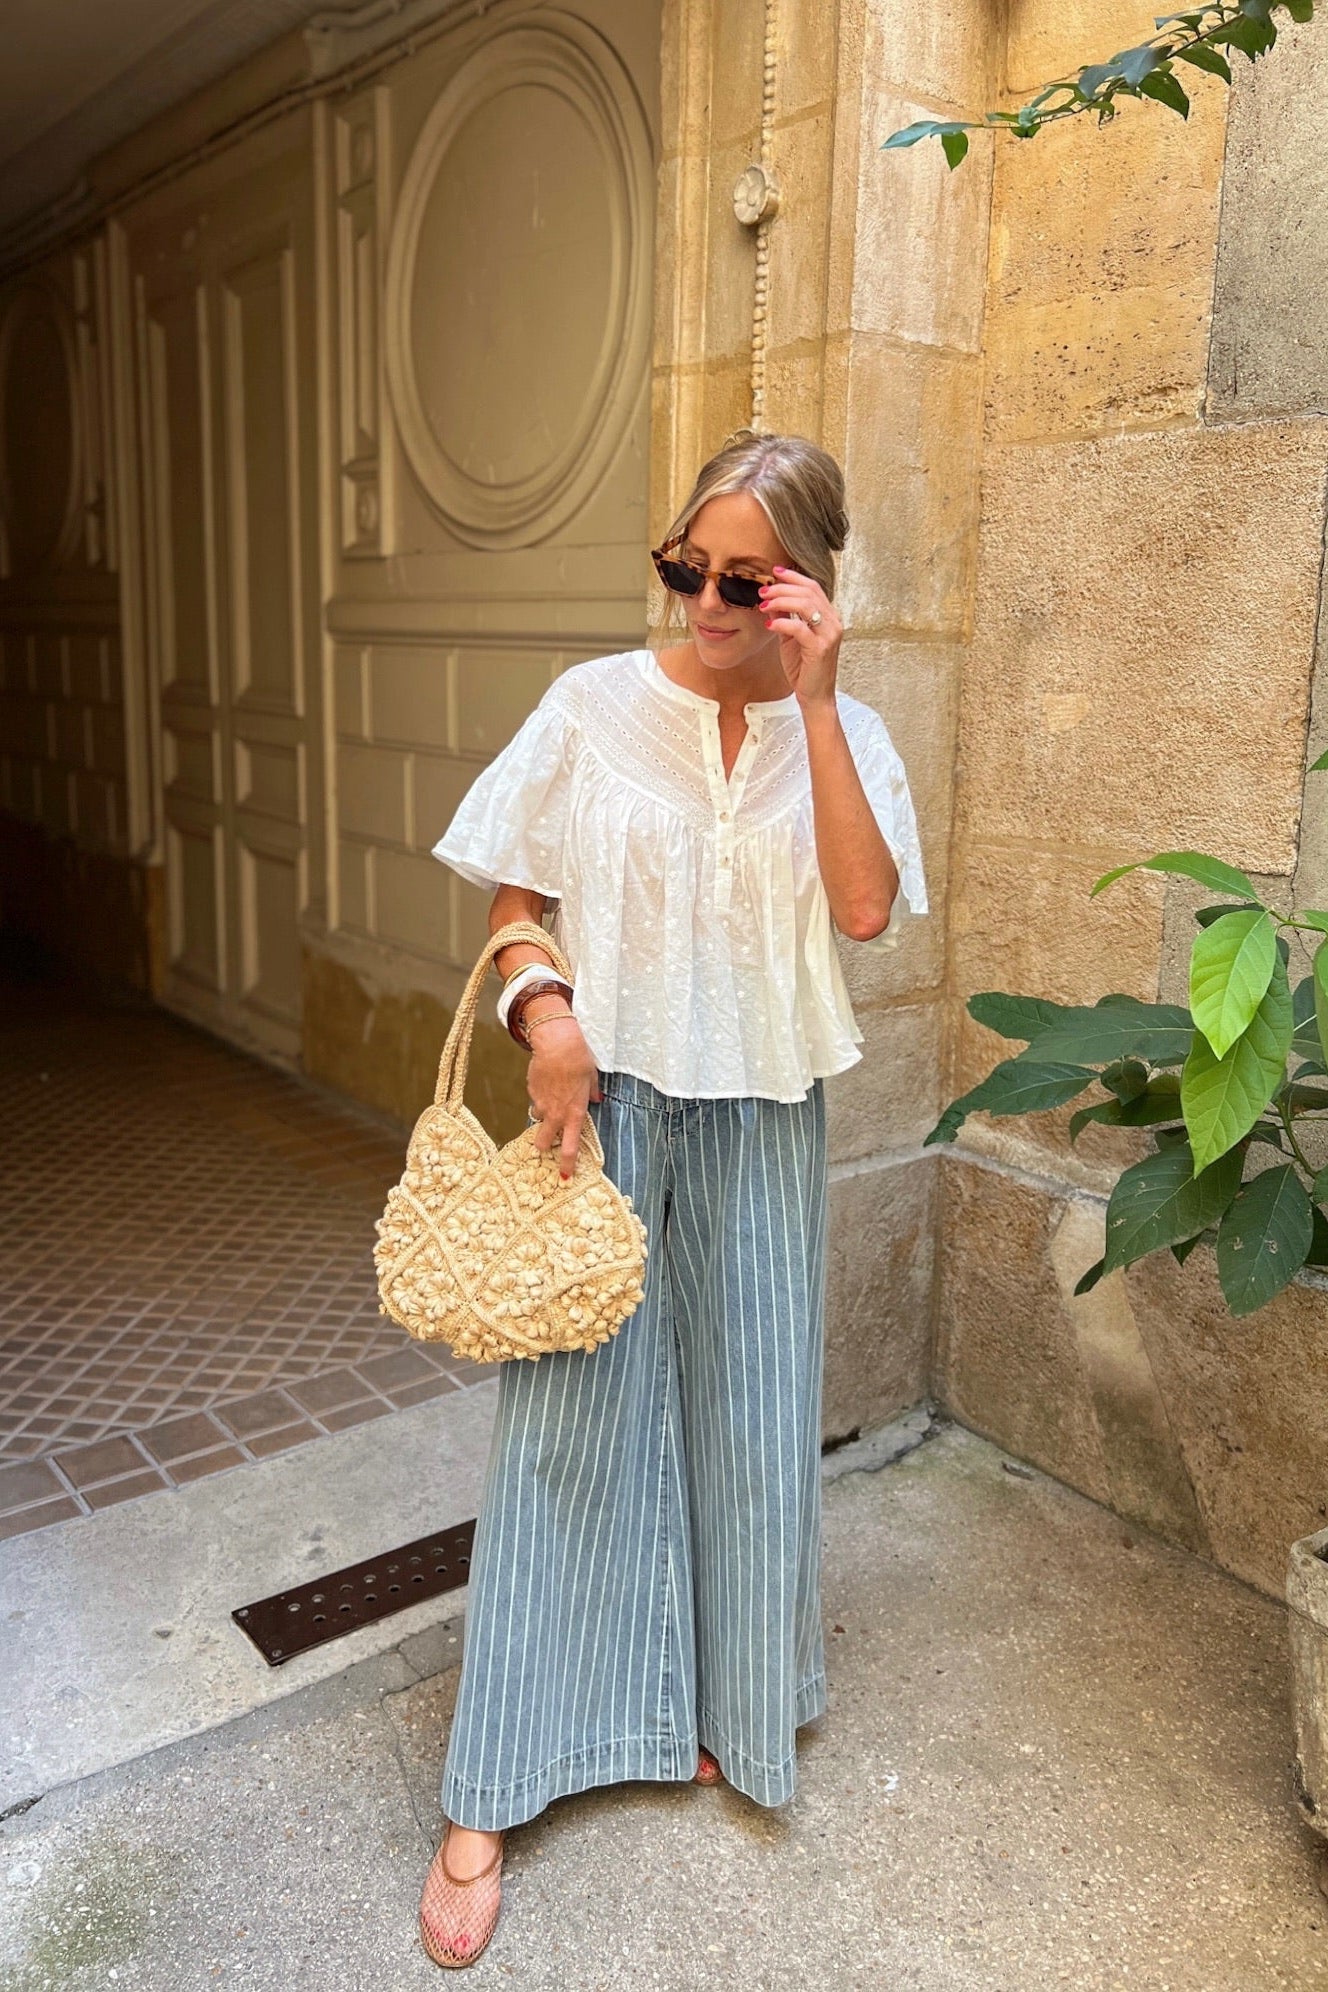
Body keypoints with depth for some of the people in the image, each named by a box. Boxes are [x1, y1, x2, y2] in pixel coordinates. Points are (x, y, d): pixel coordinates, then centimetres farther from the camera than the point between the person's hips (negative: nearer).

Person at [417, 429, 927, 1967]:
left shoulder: (841, 733, 1)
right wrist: (546, 1015, -17)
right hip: (606, 1092, -1)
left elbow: (865, 909, -14)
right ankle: (488, 1798, 15)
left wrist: (812, 701, -17)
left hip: (757, 1113, 2)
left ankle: (718, 1714, 36)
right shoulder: (593, 707, -2)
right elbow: (515, 897, 2)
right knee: (565, 1421, 1)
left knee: (749, 1415, 11)